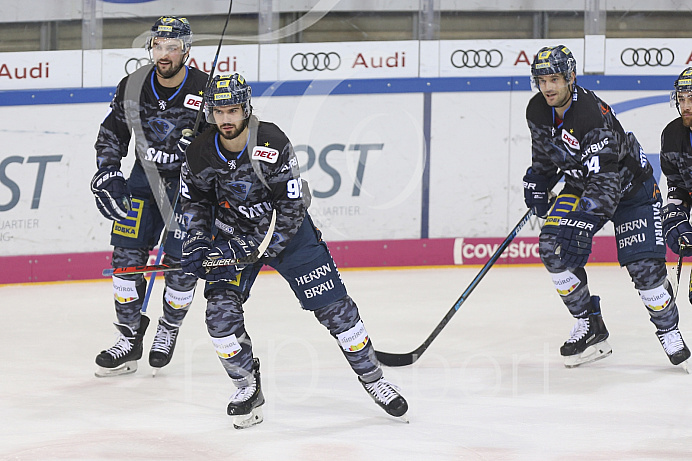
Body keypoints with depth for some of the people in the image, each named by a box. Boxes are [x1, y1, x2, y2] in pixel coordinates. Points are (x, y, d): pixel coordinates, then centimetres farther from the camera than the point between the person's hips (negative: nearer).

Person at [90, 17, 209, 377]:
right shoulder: (132, 88, -7)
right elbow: (111, 134, 8)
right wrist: (106, 176, -2)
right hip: (145, 176, 3)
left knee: (182, 263, -6)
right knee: (127, 255, -5)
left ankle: (169, 330, 20)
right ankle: (129, 338, 7)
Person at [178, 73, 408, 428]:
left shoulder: (272, 143, -26)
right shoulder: (201, 153, -15)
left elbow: (292, 205, -22)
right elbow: (194, 198, 5)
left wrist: (257, 247, -27)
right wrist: (197, 241, -9)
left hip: (287, 229, -2)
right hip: (232, 236, 2)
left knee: (332, 305, -4)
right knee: (221, 312, -15)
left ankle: (372, 376, 14)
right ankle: (248, 388, 4)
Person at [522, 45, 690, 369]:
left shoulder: (592, 114, -34)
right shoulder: (538, 111, -10)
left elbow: (604, 178, -40)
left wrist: (584, 221, -47)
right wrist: (536, 185, 9)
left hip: (630, 185, -6)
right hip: (581, 185, 6)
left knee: (644, 266, -13)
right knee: (552, 246, -15)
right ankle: (589, 325, -3)